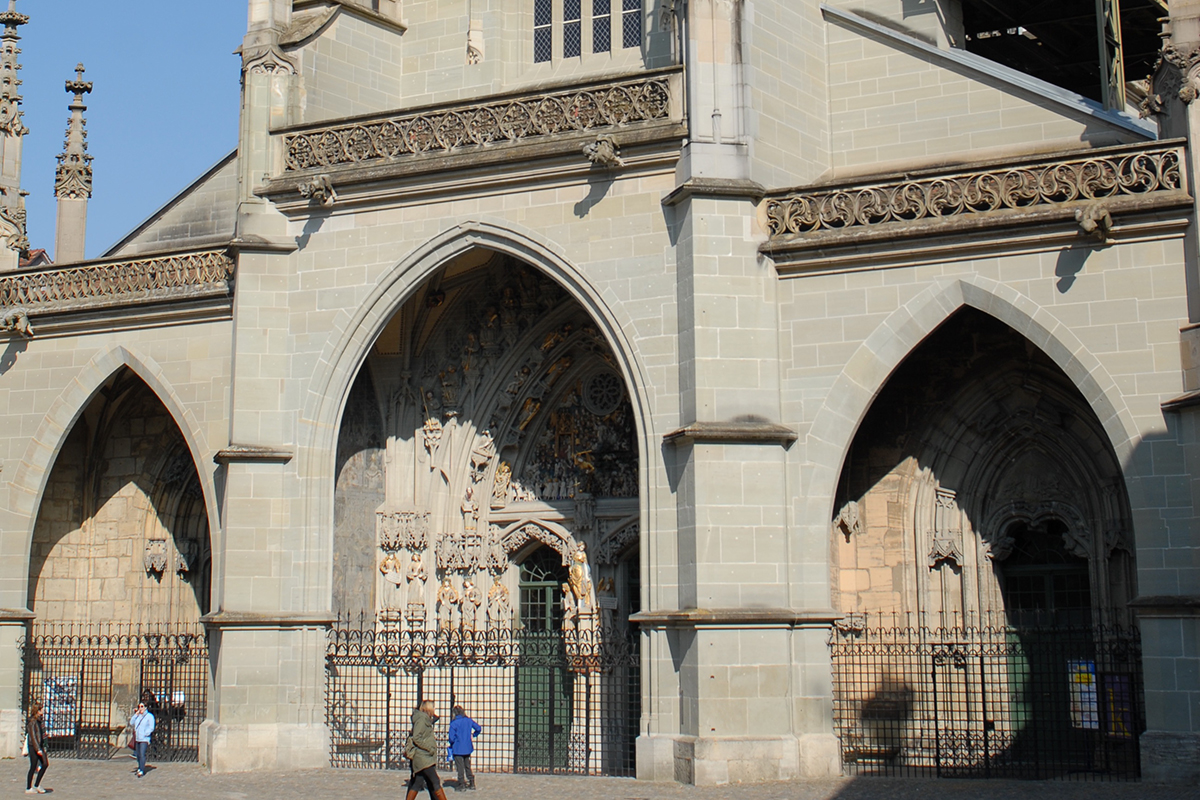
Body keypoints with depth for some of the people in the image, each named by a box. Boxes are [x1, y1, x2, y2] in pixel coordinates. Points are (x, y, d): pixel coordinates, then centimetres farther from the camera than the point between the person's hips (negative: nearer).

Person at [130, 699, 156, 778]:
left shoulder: (149, 716, -3)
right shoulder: (137, 716, 15)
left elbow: (151, 728, -6)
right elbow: (131, 724, 6)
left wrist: (145, 734, -15)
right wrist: (135, 715, 1)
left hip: (144, 739, -6)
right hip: (137, 738, 6)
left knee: (142, 754, -13)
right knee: (138, 754, 10)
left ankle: (141, 770, -14)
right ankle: (140, 768, 23)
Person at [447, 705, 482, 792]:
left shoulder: (454, 723, -15)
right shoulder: (469, 720, 0)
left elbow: (452, 738, -15)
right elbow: (479, 728, 6)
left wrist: (451, 744, 5)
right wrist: (473, 736, 18)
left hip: (458, 749, -5)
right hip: (468, 747, 5)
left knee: (460, 767, 3)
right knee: (467, 766, 17)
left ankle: (462, 785, 5)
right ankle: (471, 783, 21)